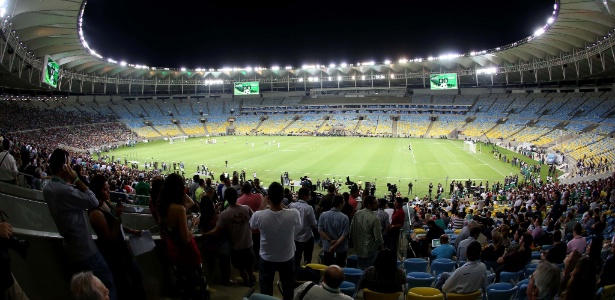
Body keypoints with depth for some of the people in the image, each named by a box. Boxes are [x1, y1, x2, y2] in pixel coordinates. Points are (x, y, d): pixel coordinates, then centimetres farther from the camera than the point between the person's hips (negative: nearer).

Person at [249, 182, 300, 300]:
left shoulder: (259, 215, -27)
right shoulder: (294, 214, -27)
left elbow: (252, 225, -2)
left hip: (267, 259, 0)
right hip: (287, 259, 0)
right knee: (288, 290, 23)